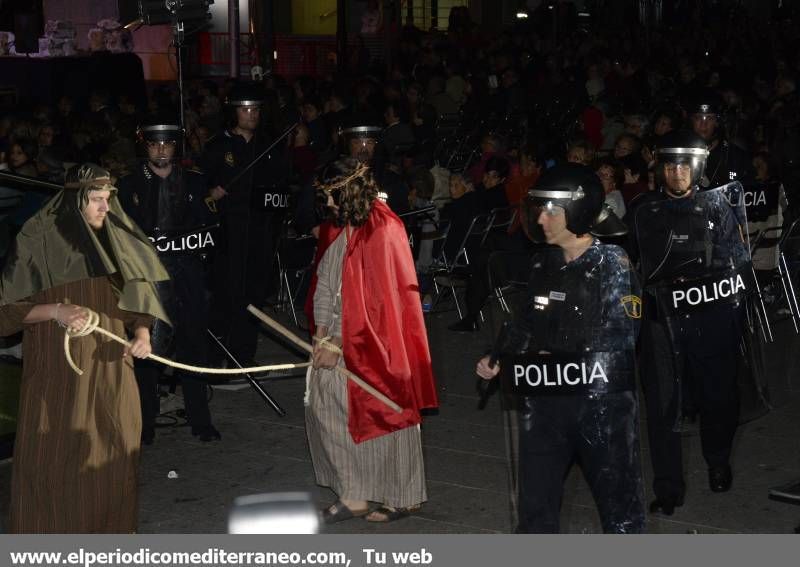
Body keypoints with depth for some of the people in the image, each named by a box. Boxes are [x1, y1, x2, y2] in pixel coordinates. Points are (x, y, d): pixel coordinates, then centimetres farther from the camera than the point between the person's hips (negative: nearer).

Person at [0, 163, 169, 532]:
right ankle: (48, 530, 12)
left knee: (112, 449, 6)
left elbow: (136, 298, 12)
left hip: (110, 362, 4)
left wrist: (142, 333, -7)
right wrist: (56, 311, -21)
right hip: (57, 367, -4)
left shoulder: (116, 239, 7)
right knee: (55, 452, -1)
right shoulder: (38, 238, -7)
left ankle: (110, 528, 20)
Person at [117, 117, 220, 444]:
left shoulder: (194, 182, 10)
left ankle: (200, 420, 13)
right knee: (148, 349, -3)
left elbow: (208, 227, 11)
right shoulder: (129, 186, 6)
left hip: (188, 277, 2)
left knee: (193, 347, 4)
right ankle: (146, 423, 6)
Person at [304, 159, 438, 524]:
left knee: (384, 417, 0)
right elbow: (324, 286, 11)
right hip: (339, 339, 8)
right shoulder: (337, 229, 8)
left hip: (374, 344, -8)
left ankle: (402, 498, 14)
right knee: (323, 405, 4)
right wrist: (321, 336, 0)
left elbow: (373, 300, -19)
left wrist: (338, 344, -17)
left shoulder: (382, 233, -17)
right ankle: (352, 494, 12)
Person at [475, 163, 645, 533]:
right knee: (535, 499, 12)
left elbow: (617, 339, -16)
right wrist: (499, 358, 6)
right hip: (545, 399, 6)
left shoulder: (611, 263, -9)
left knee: (618, 497, 8)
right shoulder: (543, 265, 9)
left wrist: (556, 361, -19)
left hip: (601, 400, -6)